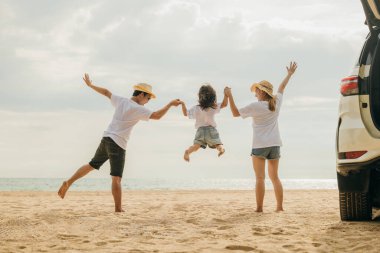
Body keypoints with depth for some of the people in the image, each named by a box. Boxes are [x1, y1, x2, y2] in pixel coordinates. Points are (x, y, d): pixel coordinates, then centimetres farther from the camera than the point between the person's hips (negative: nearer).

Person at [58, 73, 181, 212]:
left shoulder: (120, 101, 8)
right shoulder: (137, 109, -12)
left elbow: (106, 92, 22)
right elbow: (156, 115, -18)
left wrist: (90, 85, 36)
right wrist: (170, 104, -8)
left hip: (106, 138, 8)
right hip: (118, 144, -8)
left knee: (92, 165, 22)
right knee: (116, 178, -9)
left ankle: (68, 183, 20)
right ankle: (118, 209, -8)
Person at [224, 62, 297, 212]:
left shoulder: (256, 106, -11)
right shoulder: (276, 102, 5)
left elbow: (235, 113, -4)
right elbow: (282, 87, 23)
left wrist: (229, 96, 0)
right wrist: (290, 74, 40)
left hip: (259, 145, -6)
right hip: (275, 144, 6)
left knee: (260, 178, -6)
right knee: (274, 177, 13)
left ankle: (259, 208, -10)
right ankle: (280, 207, 13)